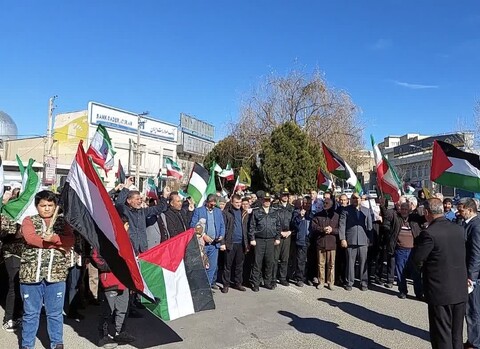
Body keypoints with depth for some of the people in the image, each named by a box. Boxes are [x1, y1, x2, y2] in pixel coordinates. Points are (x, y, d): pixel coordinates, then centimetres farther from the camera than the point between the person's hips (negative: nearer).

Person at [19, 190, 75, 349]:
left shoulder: (62, 222, 10)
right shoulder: (29, 221, 6)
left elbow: (70, 240, -5)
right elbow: (30, 238, -13)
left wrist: (53, 238, -22)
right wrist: (57, 245, -15)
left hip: (56, 274, 1)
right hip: (31, 274, -1)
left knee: (55, 313, 9)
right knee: (30, 313, 10)